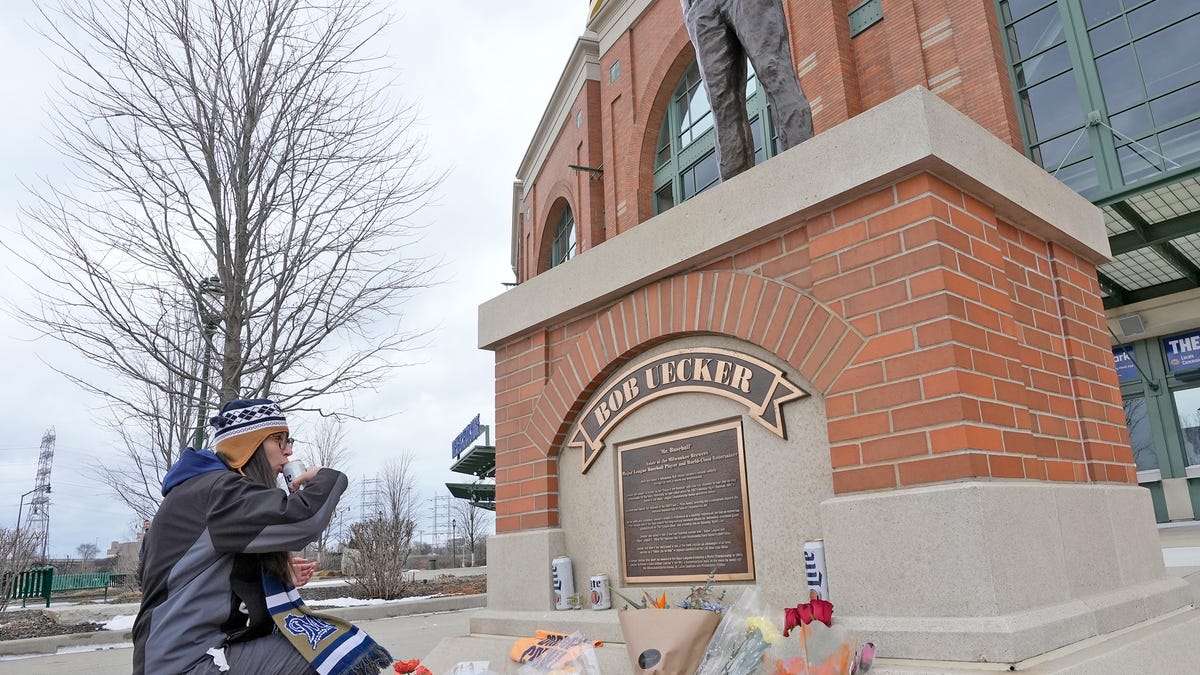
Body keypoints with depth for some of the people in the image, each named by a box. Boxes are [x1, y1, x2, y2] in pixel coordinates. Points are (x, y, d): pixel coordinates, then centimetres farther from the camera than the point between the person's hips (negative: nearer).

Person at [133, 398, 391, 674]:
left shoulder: (207, 490, 19)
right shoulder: (216, 489, -12)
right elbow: (302, 521, -28)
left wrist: (278, 574, 11)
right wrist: (327, 477, -8)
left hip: (203, 652, 11)